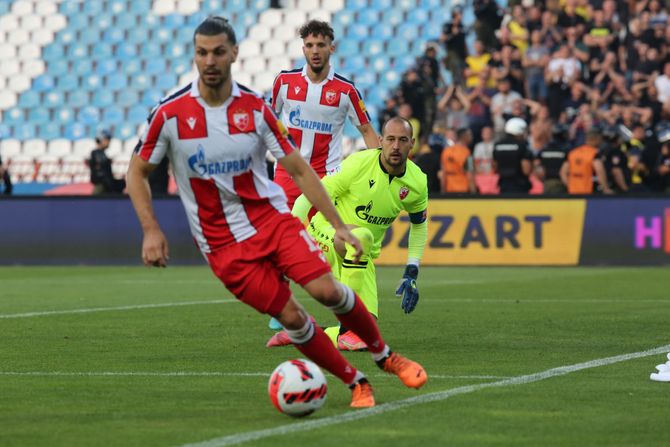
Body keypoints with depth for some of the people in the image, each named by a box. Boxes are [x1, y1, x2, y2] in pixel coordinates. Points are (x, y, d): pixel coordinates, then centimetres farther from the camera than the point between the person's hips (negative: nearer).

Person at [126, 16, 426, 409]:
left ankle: (386, 356, 6)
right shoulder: (170, 114, -9)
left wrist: (339, 225, -5)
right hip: (222, 244, -1)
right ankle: (356, 383, 8)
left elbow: (299, 169, 0)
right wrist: (151, 230, -9)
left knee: (326, 289, -17)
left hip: (271, 218, 1)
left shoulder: (256, 108, -5)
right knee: (291, 317, -10)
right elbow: (137, 173, 3)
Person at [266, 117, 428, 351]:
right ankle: (347, 331, -33)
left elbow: (419, 225, 14)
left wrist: (412, 273, 6)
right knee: (361, 236, -41)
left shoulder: (417, 183, -4)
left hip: (361, 254, 5)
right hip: (326, 233, -5)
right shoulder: (359, 164, -19)